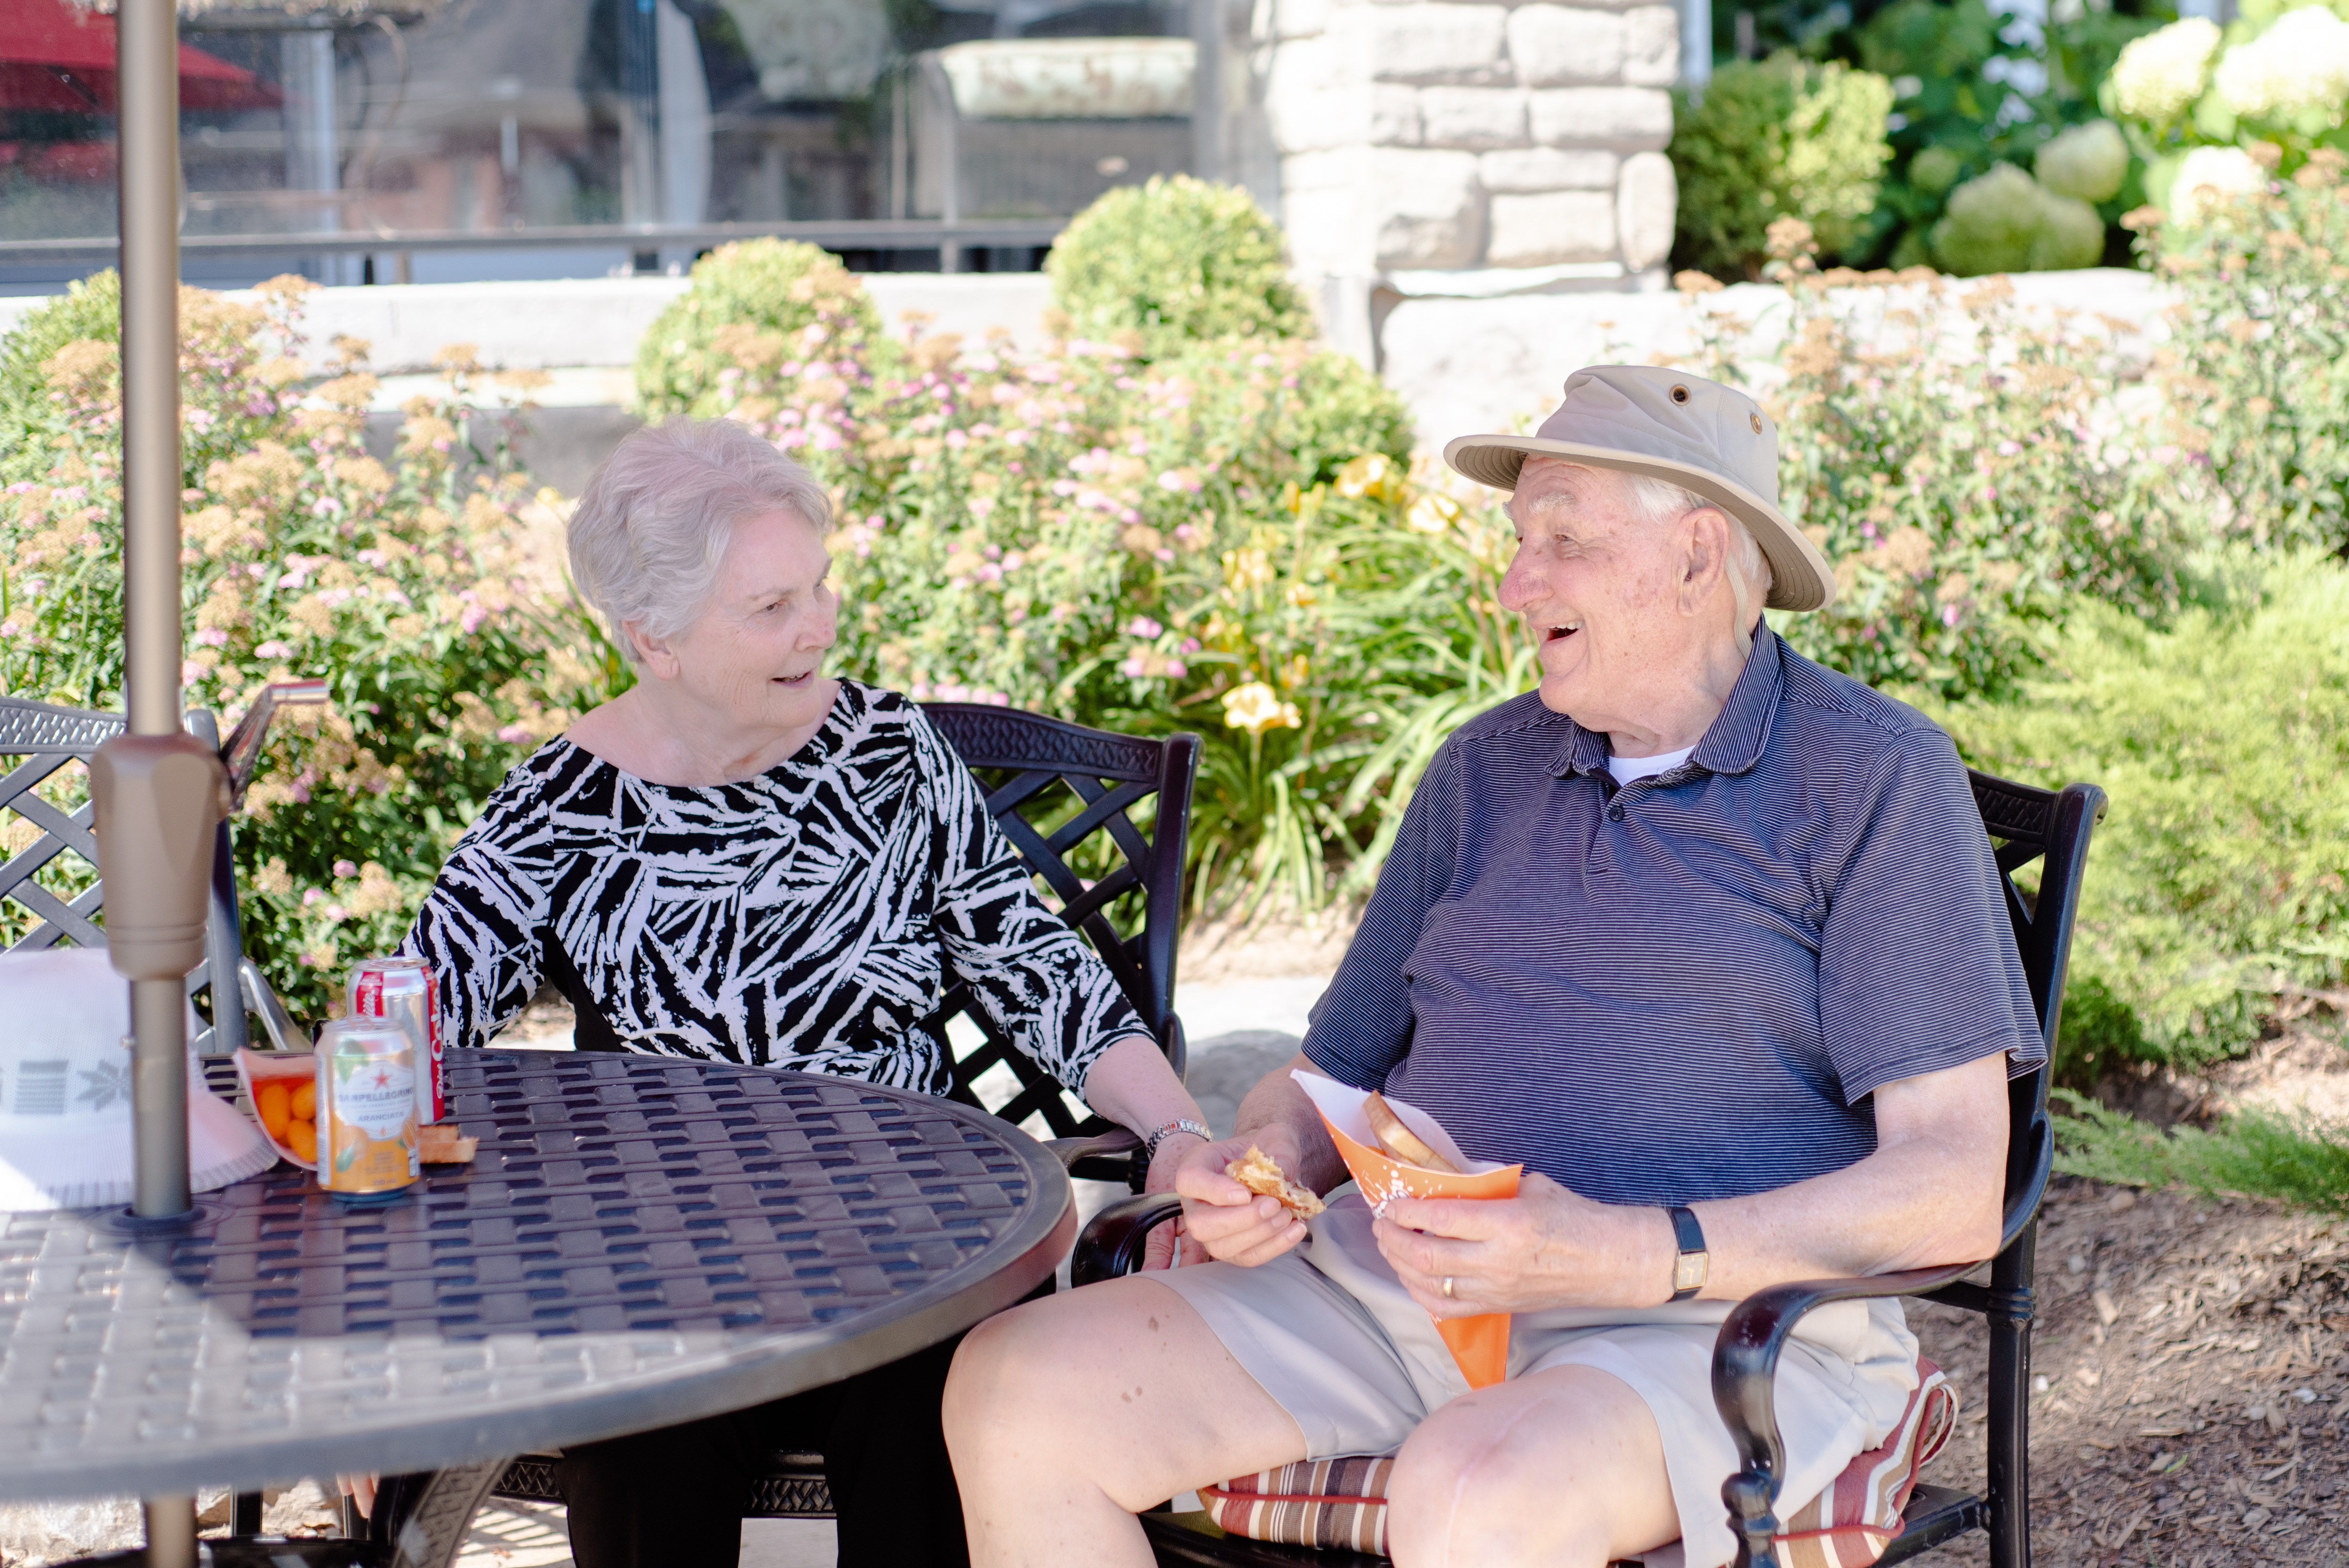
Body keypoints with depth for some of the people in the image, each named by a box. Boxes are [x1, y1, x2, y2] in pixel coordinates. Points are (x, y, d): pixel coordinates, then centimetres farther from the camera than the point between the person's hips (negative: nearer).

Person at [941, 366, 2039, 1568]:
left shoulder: (1876, 779, -1)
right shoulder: (1484, 771, 18)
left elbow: (1954, 1190, -9)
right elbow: (1333, 1074, 22)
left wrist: (1636, 1254, -21)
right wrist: (1262, 1165, -3)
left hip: (1717, 1316, -6)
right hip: (1387, 1284, 6)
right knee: (1012, 1390, -14)